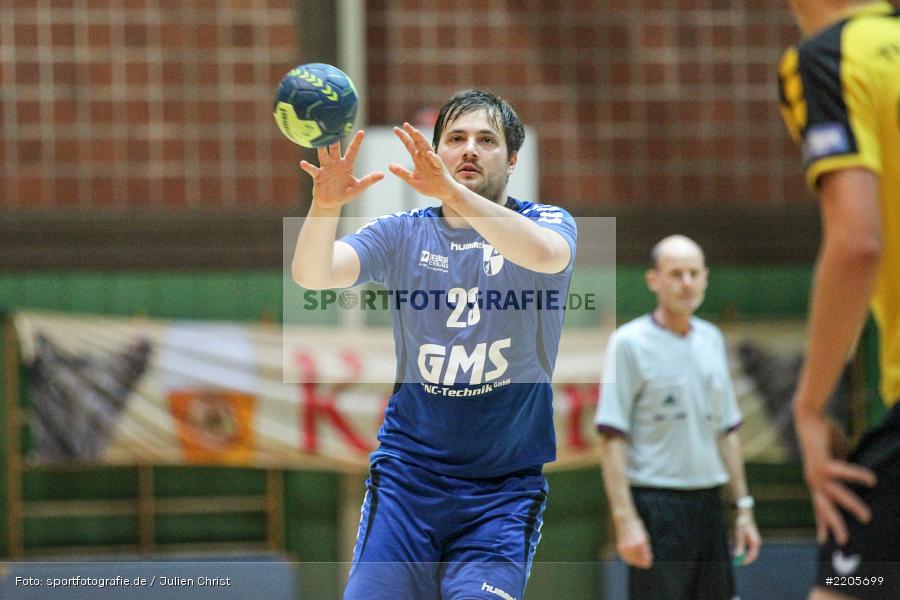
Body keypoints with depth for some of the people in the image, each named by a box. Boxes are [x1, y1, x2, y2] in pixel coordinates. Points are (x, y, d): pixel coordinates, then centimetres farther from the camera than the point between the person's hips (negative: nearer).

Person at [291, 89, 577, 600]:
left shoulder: (548, 222, 0)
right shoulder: (402, 234, 6)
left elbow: (544, 253, -25)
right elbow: (312, 274, -9)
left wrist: (452, 192, -38)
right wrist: (325, 206, -30)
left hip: (504, 486, -2)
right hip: (407, 472, 2)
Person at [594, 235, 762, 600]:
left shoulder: (712, 340, 14)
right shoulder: (629, 343, -6)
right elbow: (612, 437, -11)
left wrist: (743, 506, 14)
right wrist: (625, 519, -18)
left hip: (707, 502, 7)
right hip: (655, 502, -7)